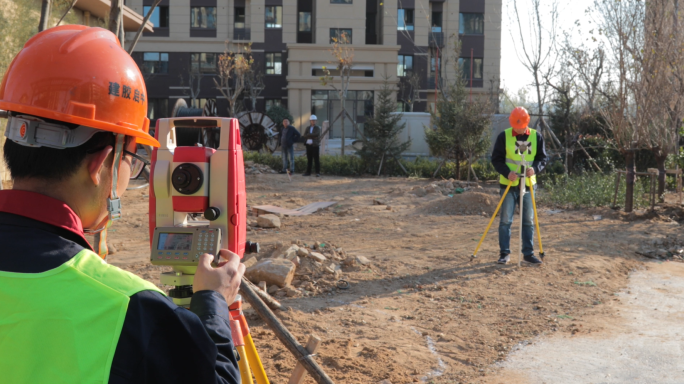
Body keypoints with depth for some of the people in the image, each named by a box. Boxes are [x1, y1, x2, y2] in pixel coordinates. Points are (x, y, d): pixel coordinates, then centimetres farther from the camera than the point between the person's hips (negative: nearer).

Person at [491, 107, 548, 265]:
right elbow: (496, 159, -3)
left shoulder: (536, 136, 2)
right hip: (509, 185, -2)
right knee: (506, 220, -1)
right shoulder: (504, 136, -5)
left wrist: (535, 168, -15)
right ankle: (504, 253, 9)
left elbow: (543, 158, 6)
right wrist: (507, 172, -19)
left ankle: (528, 253, 16)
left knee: (528, 221, 7)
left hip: (528, 185, 2)